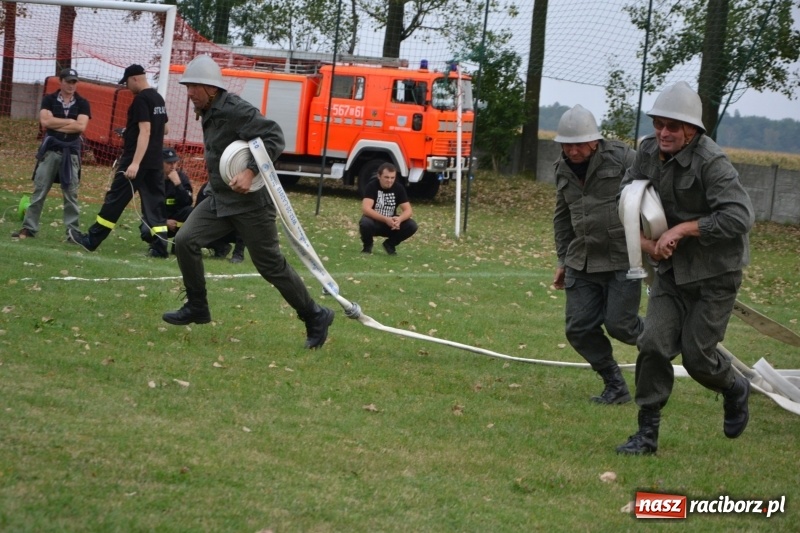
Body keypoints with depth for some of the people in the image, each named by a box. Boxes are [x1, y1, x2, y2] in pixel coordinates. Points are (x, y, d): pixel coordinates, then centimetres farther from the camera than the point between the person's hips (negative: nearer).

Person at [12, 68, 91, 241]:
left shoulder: (82, 104, 5)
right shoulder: (49, 100, 6)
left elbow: (80, 126, -10)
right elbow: (45, 121, -9)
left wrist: (55, 125, -7)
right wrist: (70, 121, -7)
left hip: (71, 152, 0)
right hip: (50, 150, 0)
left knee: (71, 194, 1)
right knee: (39, 190, -1)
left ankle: (73, 232, 3)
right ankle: (29, 228, 1)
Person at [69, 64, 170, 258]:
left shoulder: (141, 99, -14)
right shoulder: (158, 98, 13)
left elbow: (145, 131, -22)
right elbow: (164, 129, 24)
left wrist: (135, 162, -28)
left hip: (138, 160, -8)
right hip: (156, 162, 8)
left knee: (115, 199, -1)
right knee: (155, 203, 5)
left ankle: (92, 240, 6)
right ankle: (160, 246, -2)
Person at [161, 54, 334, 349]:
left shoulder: (235, 110, -20)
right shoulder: (209, 113, 9)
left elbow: (274, 137, -27)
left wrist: (250, 172, -34)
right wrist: (216, 178, 11)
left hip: (250, 201, -9)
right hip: (219, 199, 9)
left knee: (270, 264, -2)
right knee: (185, 240, -4)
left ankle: (315, 317, 13)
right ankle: (197, 308, 8)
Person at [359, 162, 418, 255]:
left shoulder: (399, 188, -8)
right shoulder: (372, 186, -18)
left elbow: (408, 210, -11)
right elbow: (365, 209, -30)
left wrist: (399, 219, -35)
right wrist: (385, 219, -42)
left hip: (391, 224, 3)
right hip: (374, 222, -3)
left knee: (412, 226, -22)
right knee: (365, 223, -38)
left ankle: (390, 244, 5)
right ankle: (367, 245, -2)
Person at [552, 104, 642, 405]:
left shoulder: (621, 158, -13)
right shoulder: (563, 169, 8)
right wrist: (563, 260, 20)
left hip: (623, 259, -6)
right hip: (583, 261, 6)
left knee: (619, 324, -9)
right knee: (579, 329, 0)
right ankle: (615, 387, 15)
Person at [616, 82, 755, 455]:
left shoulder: (711, 163, -23)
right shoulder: (649, 152, -3)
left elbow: (739, 218, -31)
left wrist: (683, 229, -28)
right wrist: (645, 242, -6)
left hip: (714, 274, -5)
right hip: (671, 270, 5)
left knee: (697, 356, -2)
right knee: (654, 344, -6)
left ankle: (735, 390, 32)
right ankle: (647, 434, 3)